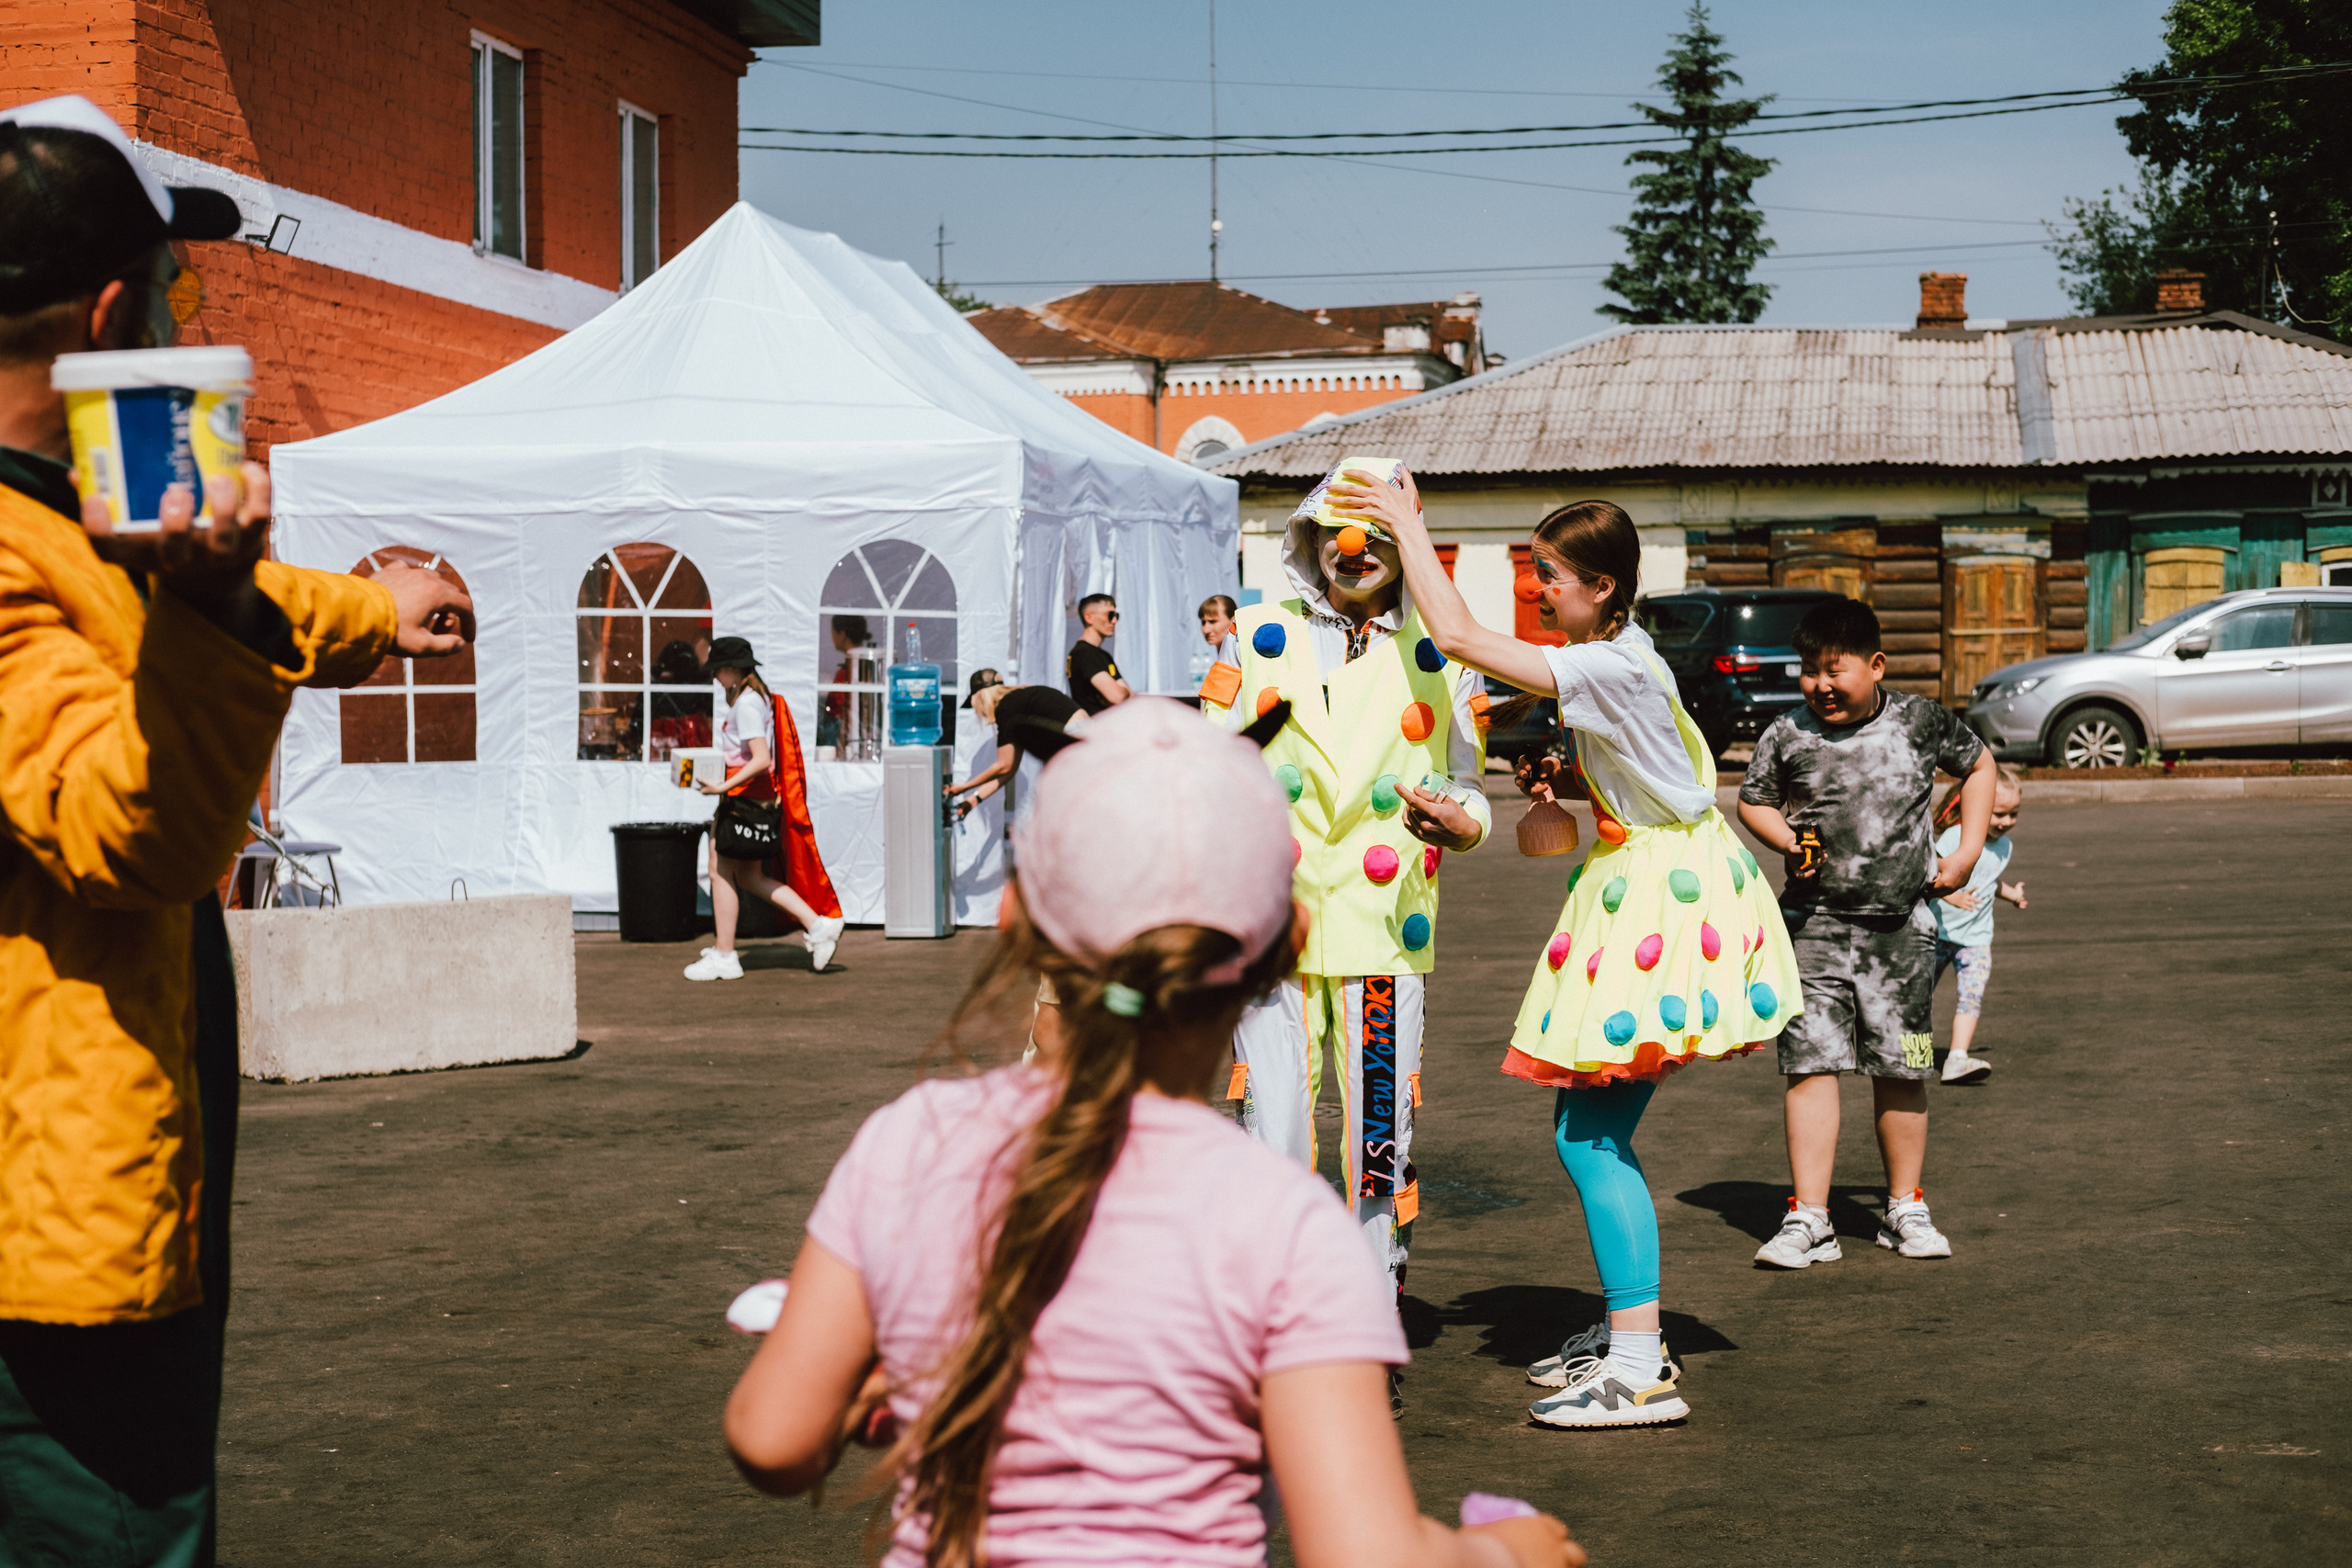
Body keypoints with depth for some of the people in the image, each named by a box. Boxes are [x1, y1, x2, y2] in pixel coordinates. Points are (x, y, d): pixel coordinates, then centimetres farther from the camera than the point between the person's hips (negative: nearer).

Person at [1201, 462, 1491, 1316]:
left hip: (1387, 928, 0)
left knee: (1381, 1136, 2)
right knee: (1271, 1127, -4)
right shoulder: (1259, 637, 9)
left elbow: (1470, 790, 14)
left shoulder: (1439, 654, 9)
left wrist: (1460, 821, -9)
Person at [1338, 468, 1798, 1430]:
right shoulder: (1617, 660, 10)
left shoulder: (1612, 668, -20)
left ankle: (1639, 1370, -10)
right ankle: (1627, 1332, 23)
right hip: (1638, 890, 10)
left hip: (1664, 903, -10)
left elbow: (1458, 637, -23)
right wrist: (1567, 778, 8)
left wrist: (1409, 526, -13)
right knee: (1589, 1127, 13)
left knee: (1589, 1134, -11)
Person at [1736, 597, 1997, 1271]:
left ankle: (1905, 1209, 25)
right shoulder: (1787, 735, -3)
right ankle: (1808, 1219, -4)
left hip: (1901, 925, 1)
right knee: (1811, 1063, -8)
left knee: (1901, 1070, 9)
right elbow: (1753, 800, 12)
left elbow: (1979, 765, 16)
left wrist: (1967, 852, 7)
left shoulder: (1920, 721, -1)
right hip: (1815, 921, -1)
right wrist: (1789, 842, -8)